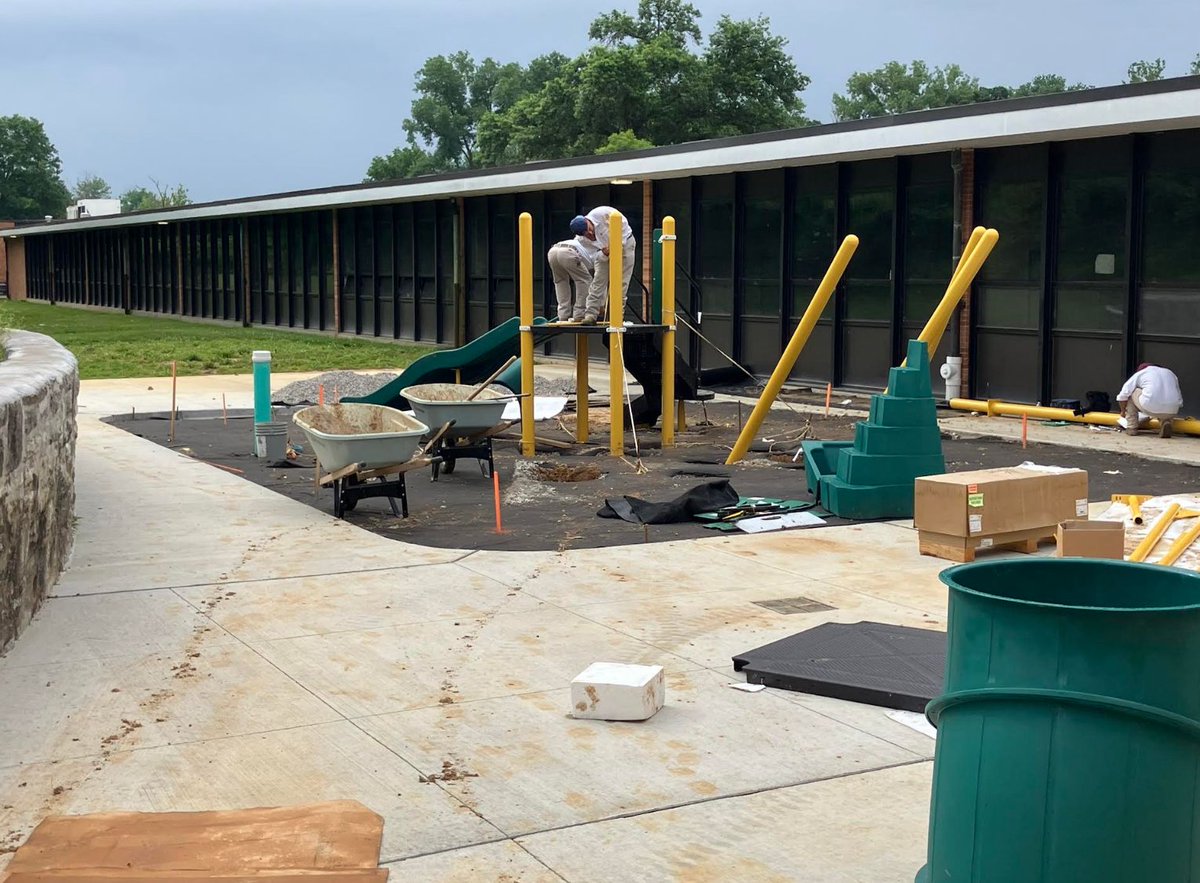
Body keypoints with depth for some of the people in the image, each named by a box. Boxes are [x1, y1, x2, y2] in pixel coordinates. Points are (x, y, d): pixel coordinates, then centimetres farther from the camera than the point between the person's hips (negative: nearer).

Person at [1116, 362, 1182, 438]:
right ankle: (1165, 421, 7)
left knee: (1130, 392, 23)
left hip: (1150, 407, -4)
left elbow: (1122, 396, 17)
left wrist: (1123, 411, 35)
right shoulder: (1170, 373, 30)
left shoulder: (1140, 373, 19)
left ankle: (1132, 428, 18)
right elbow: (1179, 399, 29)